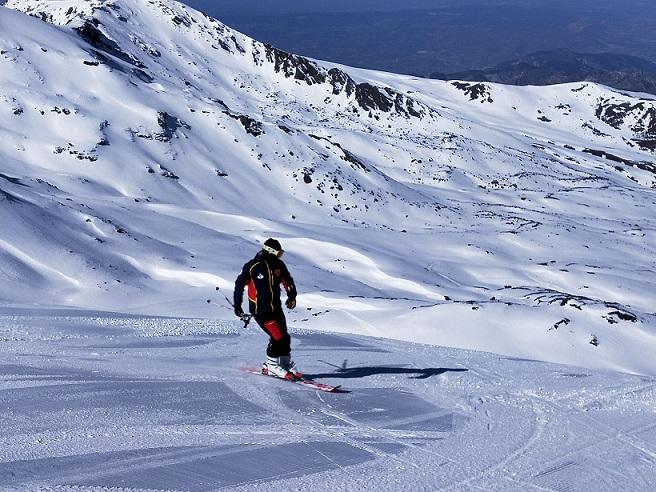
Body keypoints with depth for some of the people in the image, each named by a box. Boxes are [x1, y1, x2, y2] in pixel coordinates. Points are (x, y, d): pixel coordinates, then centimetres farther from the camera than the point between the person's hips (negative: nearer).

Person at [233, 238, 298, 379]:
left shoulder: (278, 264, 1)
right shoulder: (253, 266, -15)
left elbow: (288, 280, 17)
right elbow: (239, 284, -4)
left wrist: (292, 296, 2)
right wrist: (237, 306, -2)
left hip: (276, 307, 6)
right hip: (260, 310, -6)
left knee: (285, 337, 7)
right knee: (278, 337, -12)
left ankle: (286, 364, 26)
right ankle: (271, 365, 7)